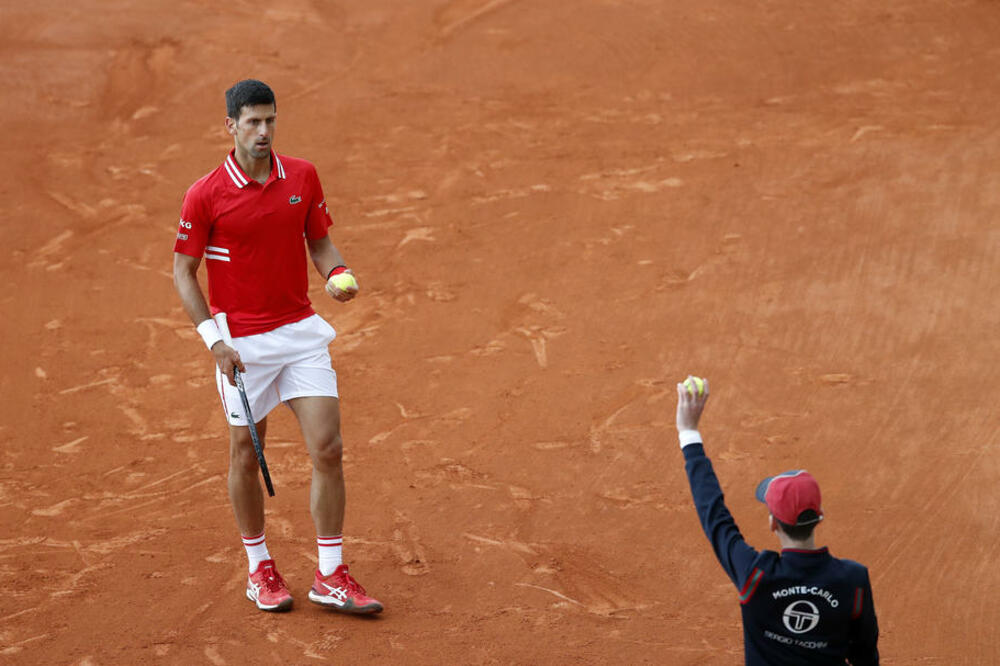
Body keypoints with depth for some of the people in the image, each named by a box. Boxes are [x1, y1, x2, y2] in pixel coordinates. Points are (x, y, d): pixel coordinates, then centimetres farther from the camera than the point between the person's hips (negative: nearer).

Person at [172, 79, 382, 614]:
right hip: (243, 343, -3)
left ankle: (331, 576, 7)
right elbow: (183, 272, -3)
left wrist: (338, 275, -9)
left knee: (328, 449, -3)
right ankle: (259, 569, 26)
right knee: (246, 455, 7)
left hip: (302, 332, 3)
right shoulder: (205, 195, -9)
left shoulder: (302, 177, 2)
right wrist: (214, 338, -12)